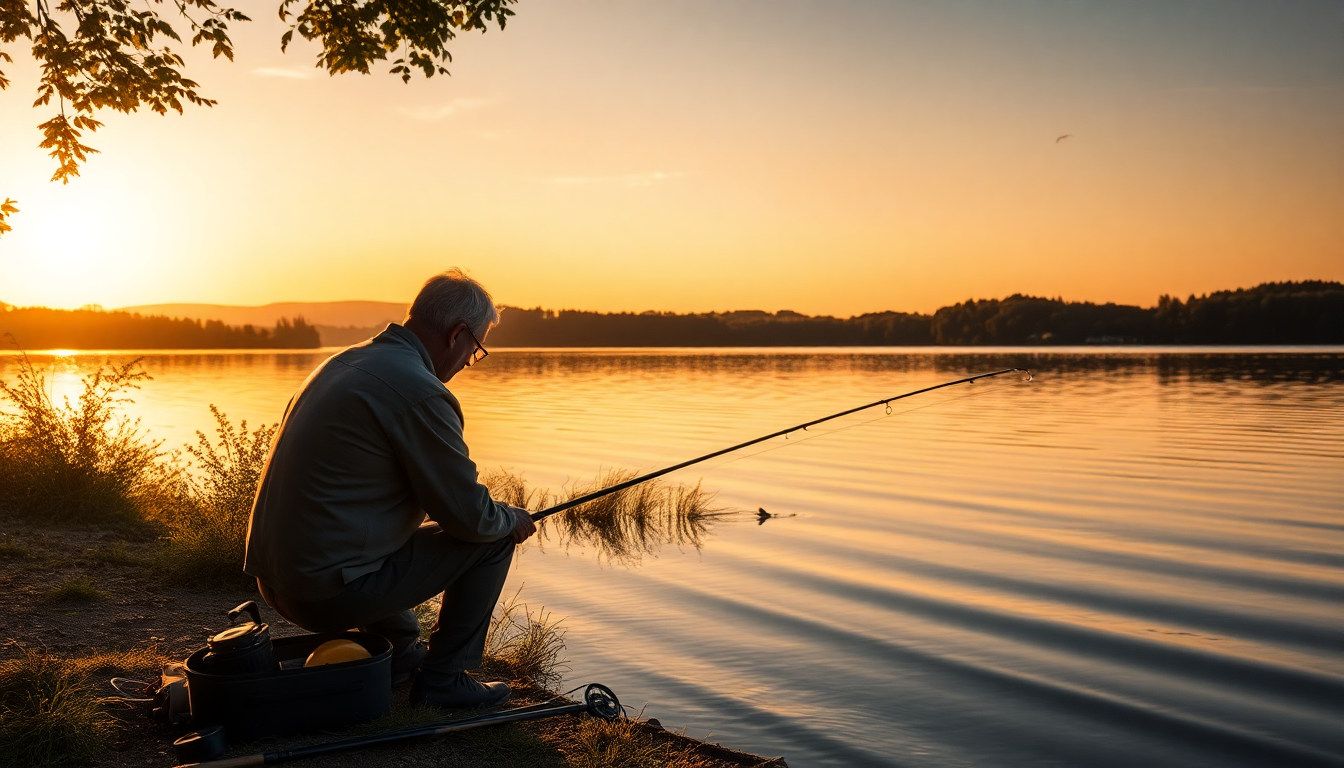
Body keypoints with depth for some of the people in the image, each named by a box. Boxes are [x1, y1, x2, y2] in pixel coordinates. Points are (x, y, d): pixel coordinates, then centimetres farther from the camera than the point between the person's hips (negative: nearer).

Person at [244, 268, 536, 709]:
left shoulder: (343, 362, 12)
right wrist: (515, 520, 10)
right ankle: (441, 679, 9)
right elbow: (470, 517, -13)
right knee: (494, 538, 2)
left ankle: (399, 655, 32)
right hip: (333, 592, -9)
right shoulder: (420, 391, -17)